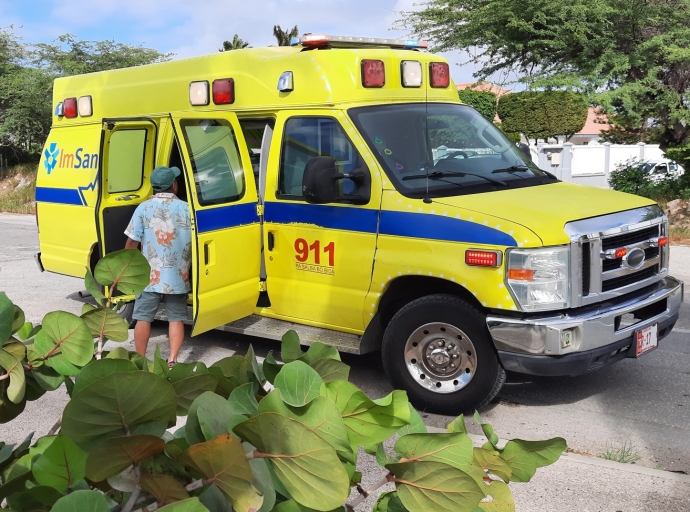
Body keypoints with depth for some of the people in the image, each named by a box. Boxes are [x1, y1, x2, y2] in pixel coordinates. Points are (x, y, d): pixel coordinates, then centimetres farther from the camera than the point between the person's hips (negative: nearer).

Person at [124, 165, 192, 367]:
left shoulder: (144, 208, -6)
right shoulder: (186, 208, -2)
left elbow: (132, 242, -5)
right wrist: (189, 266, 21)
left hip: (150, 275, -1)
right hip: (178, 276, 1)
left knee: (143, 318, 9)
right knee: (176, 318, 10)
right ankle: (172, 361, 7)